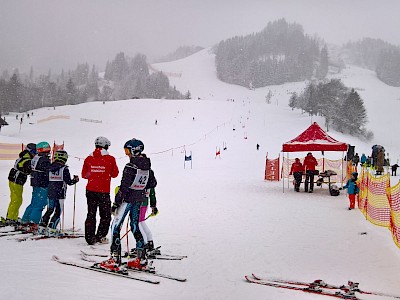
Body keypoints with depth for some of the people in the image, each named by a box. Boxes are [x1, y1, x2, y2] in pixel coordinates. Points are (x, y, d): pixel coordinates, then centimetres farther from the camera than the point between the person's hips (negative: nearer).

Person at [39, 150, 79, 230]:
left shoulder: (49, 167, 4)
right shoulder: (64, 169, -11)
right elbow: (69, 182, -9)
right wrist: (75, 179, 9)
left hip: (50, 193, 5)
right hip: (60, 194, -5)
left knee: (50, 210, 19)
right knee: (58, 212, 2)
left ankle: (42, 224, 15)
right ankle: (51, 228, -3)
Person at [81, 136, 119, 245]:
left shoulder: (88, 159, 1)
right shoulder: (110, 159, -7)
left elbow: (84, 174, 8)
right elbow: (115, 174, 4)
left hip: (90, 190, 3)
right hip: (104, 191, -3)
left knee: (91, 214, 13)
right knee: (105, 215, 12)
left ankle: (90, 237, 11)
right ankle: (100, 236, 8)